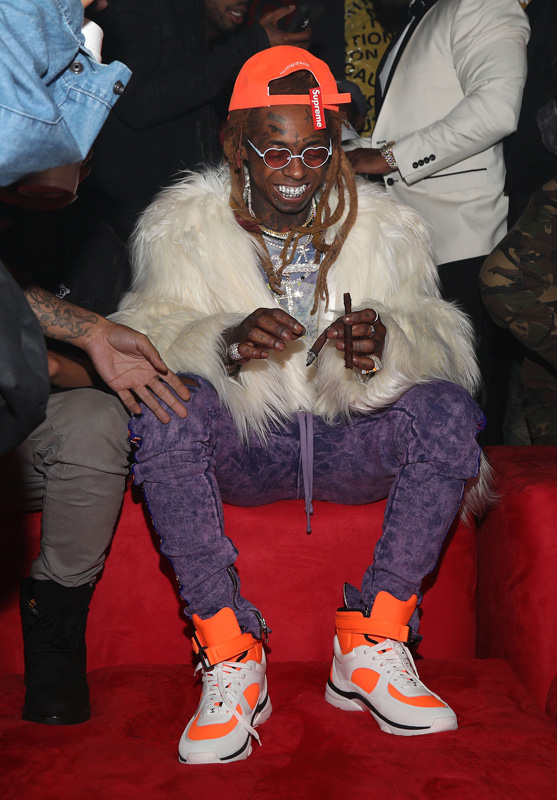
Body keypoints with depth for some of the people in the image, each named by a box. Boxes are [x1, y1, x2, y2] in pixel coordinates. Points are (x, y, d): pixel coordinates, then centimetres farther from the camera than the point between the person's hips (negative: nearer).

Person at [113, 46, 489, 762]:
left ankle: (372, 646, -19)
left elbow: (440, 339, -5)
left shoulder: (384, 228, 4)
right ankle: (229, 658, -25)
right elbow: (149, 334, -12)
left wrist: (384, 344, -30)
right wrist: (229, 342, -34)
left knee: (448, 409, -26)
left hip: (348, 442, 2)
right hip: (239, 448, -1)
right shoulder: (185, 225, 1)